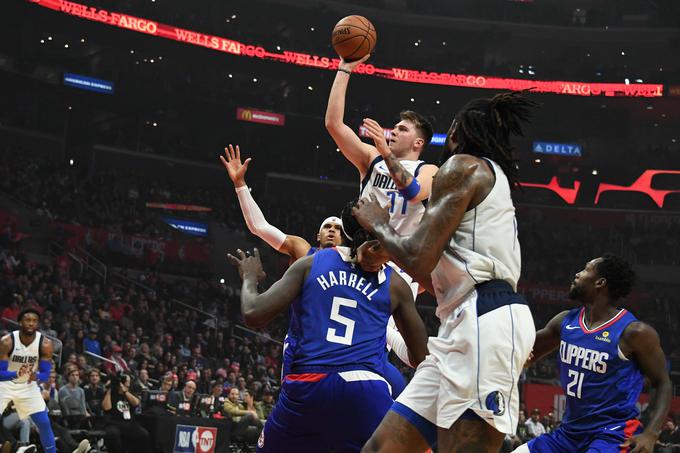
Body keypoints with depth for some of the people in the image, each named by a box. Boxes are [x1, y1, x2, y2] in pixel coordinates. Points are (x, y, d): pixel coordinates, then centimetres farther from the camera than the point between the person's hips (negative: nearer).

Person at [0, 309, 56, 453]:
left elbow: (46, 375, -14)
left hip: (28, 385, 2)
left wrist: (36, 376, -38)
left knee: (44, 423, -7)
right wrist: (16, 374, -44)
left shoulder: (45, 344, -18)